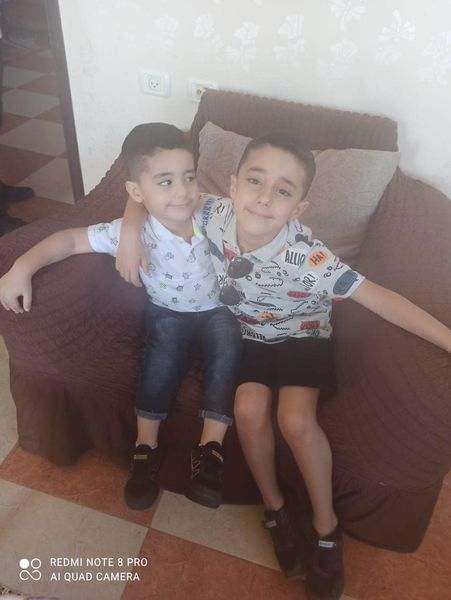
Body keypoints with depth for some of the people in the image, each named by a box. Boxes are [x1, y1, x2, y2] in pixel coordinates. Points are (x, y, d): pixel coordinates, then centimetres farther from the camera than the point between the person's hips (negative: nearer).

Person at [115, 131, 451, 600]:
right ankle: (275, 508, 8)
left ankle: (326, 526, 5)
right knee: (249, 408, -20)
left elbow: (381, 300, -32)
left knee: (296, 419, -22)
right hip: (248, 334, 3)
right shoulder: (215, 215, -24)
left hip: (301, 337, -3)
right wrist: (131, 234, -26)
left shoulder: (308, 258, -34)